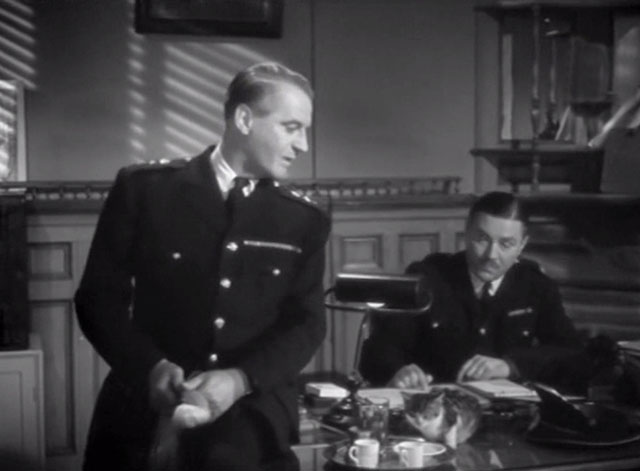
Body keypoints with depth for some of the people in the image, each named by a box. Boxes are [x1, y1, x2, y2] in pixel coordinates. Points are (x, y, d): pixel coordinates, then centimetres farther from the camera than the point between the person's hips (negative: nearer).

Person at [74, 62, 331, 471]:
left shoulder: (305, 221, 6)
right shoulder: (144, 189, 0)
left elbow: (307, 324, 0)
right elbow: (100, 296, 0)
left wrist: (240, 380, -17)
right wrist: (150, 366, -16)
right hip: (145, 414, -1)